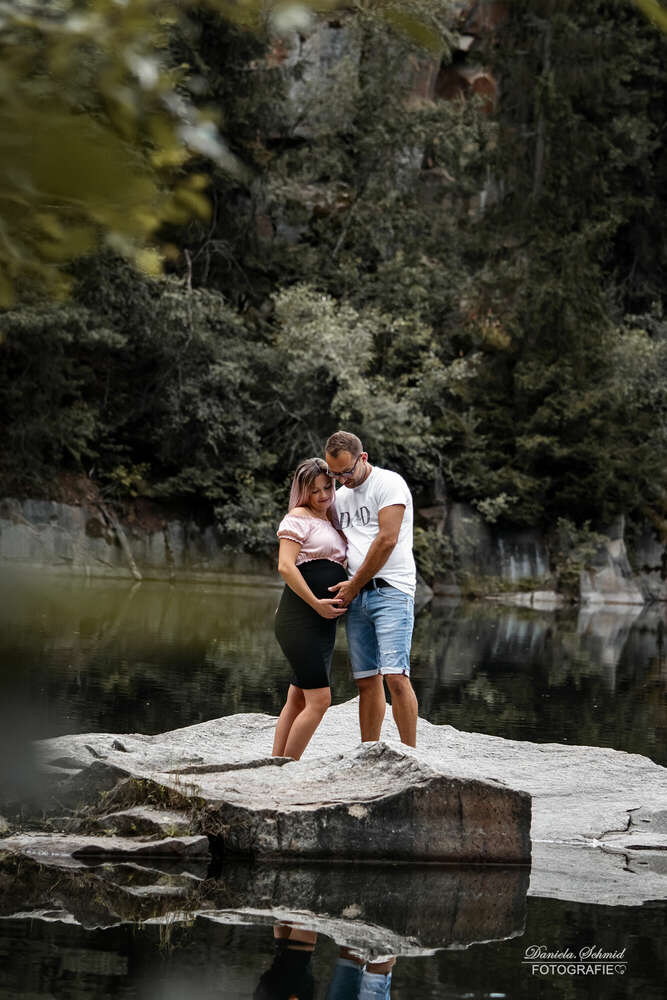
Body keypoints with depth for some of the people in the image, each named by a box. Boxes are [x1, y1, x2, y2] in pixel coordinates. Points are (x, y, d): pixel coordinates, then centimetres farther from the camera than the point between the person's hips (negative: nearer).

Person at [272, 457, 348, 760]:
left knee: (297, 701, 8)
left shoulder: (330, 524, 23)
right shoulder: (298, 517, -4)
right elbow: (285, 566, -15)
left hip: (323, 623, 9)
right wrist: (317, 603, -19)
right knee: (319, 699, -14)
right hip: (300, 620, -9)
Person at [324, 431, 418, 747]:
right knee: (367, 681, 5)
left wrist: (353, 585, -6)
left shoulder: (389, 484, -4)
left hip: (391, 591, -7)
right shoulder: (339, 496, 19)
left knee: (395, 675, -16)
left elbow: (387, 540, -12)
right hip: (355, 595, 7)